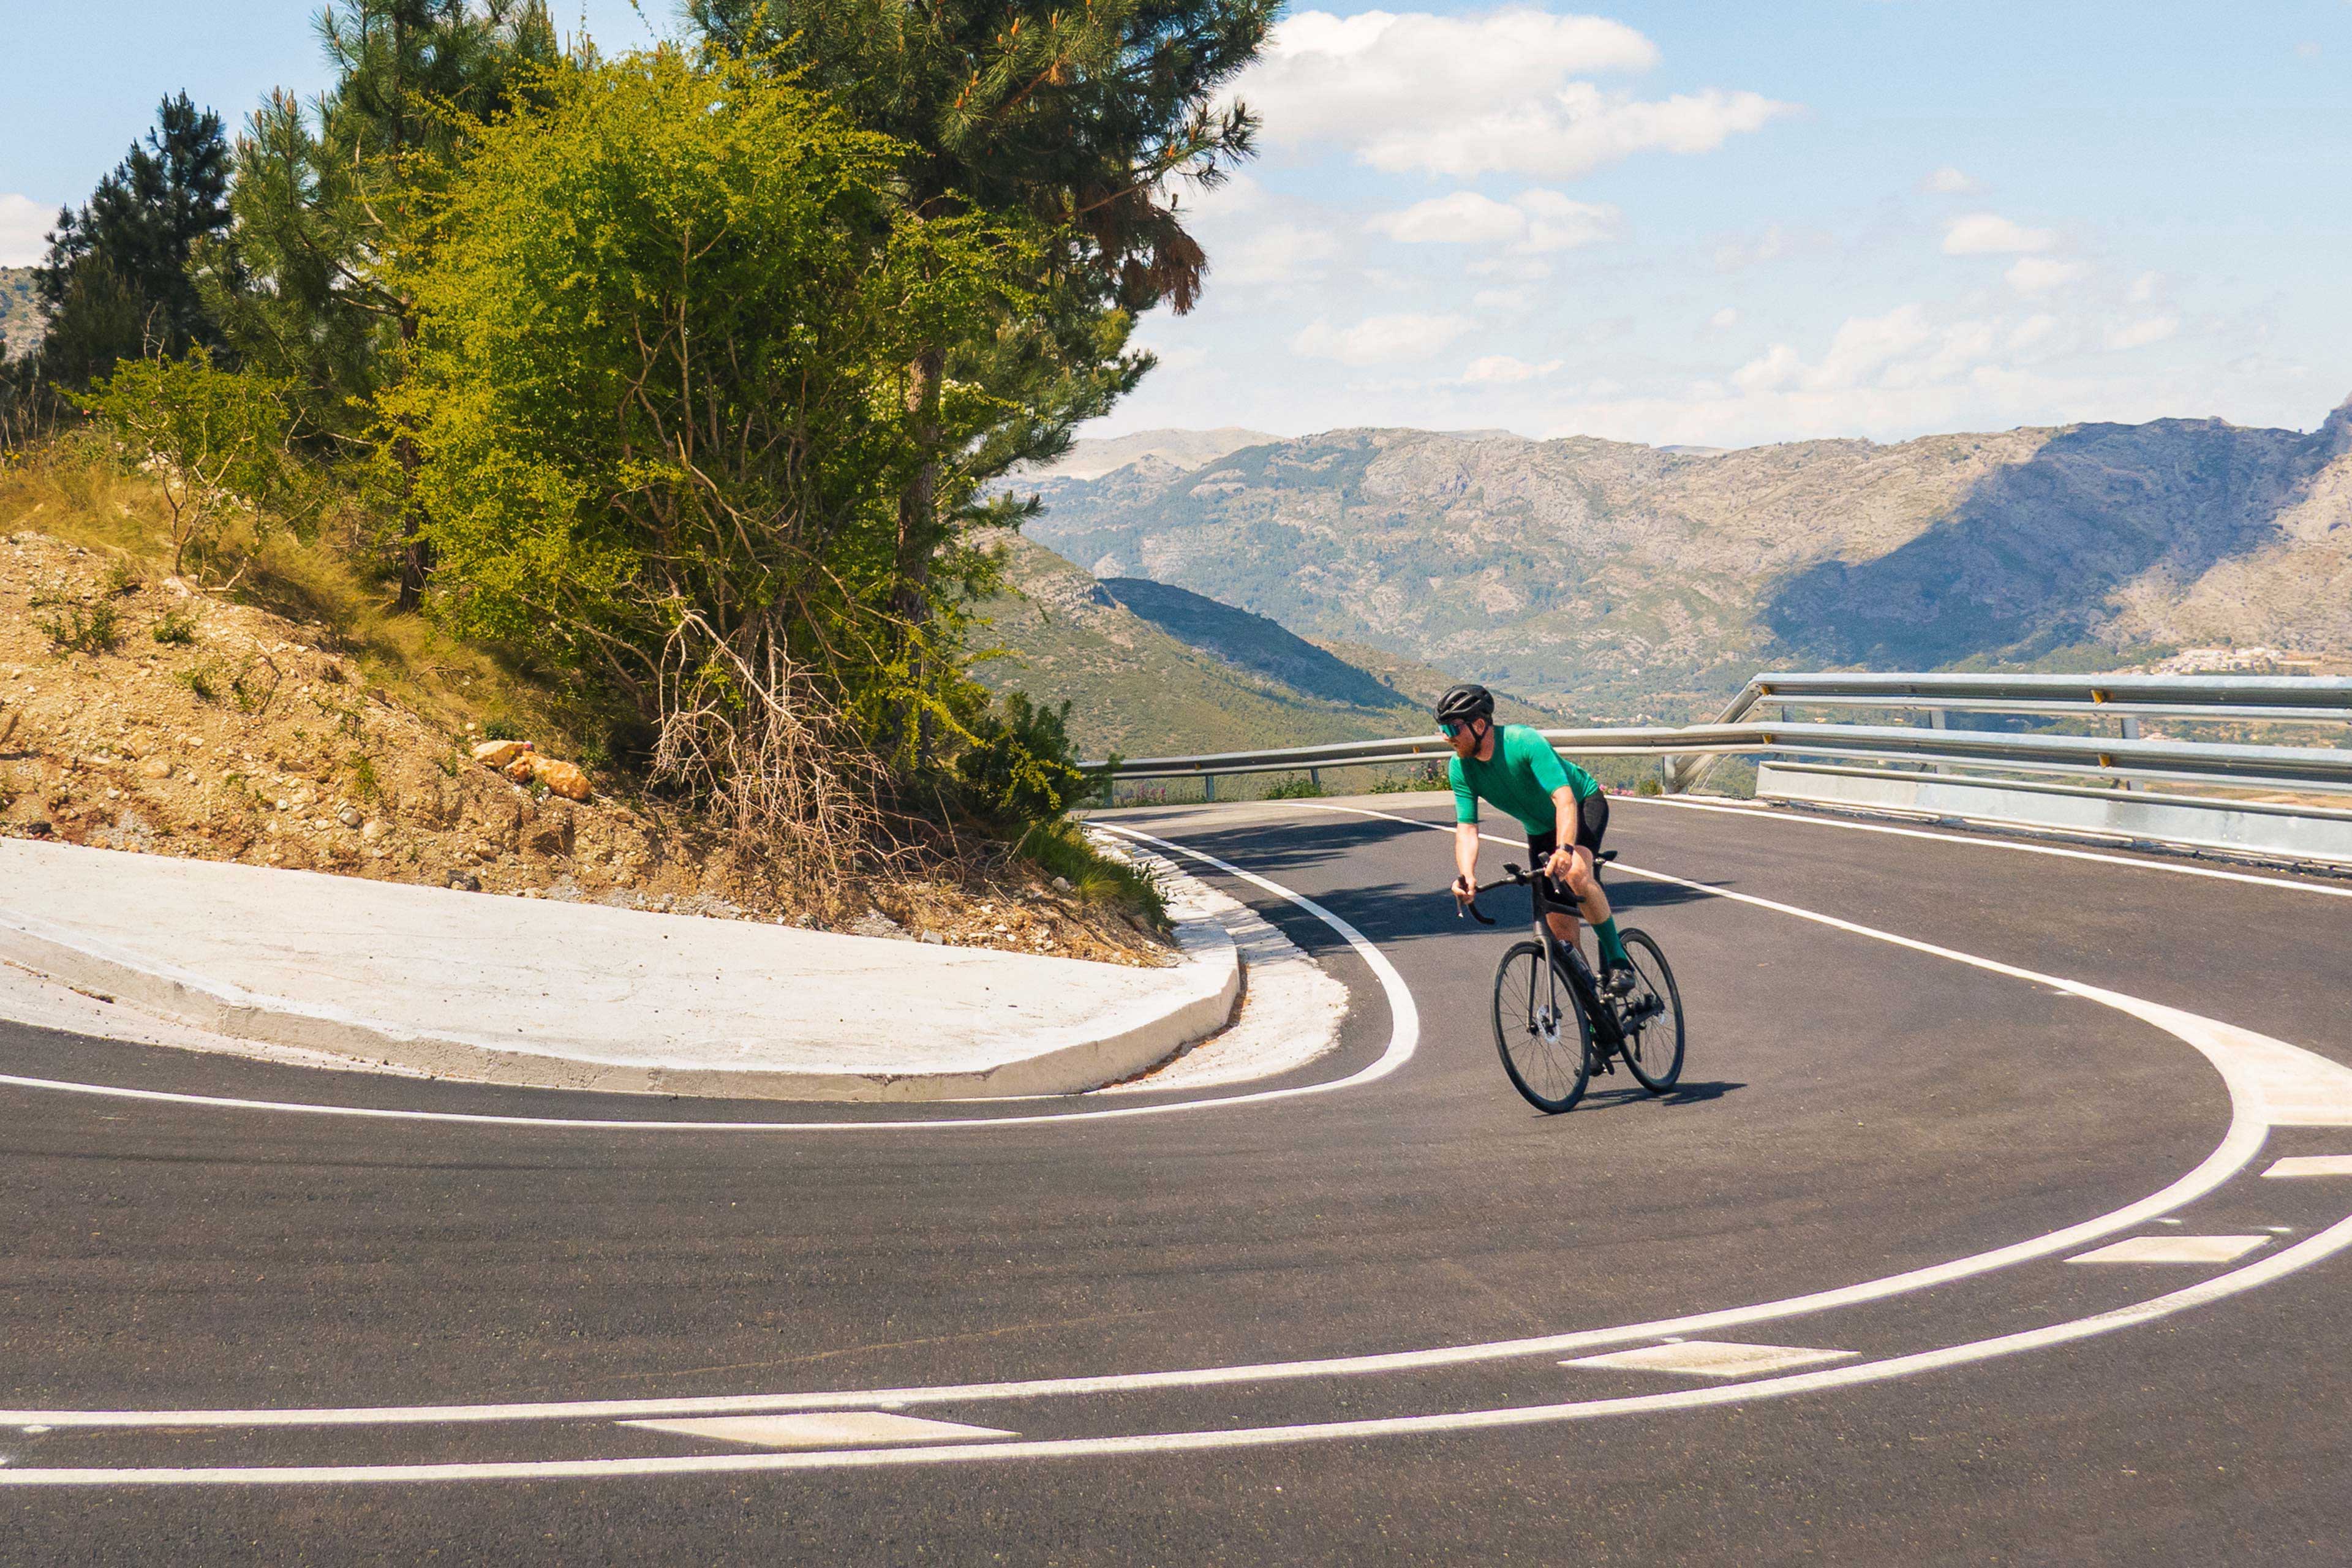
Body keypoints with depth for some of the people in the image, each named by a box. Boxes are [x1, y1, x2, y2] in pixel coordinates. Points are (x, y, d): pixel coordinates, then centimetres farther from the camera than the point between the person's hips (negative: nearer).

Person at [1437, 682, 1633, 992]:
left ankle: (1617, 960, -21)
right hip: (1540, 829, 5)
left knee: (1575, 873, -34)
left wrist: (1565, 850, -57)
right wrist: (1466, 876, -38)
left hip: (1583, 804, -5)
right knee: (1558, 921, -3)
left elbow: (1564, 799, -40)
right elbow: (1467, 829, -19)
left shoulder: (1525, 742, -32)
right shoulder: (1460, 767, -17)